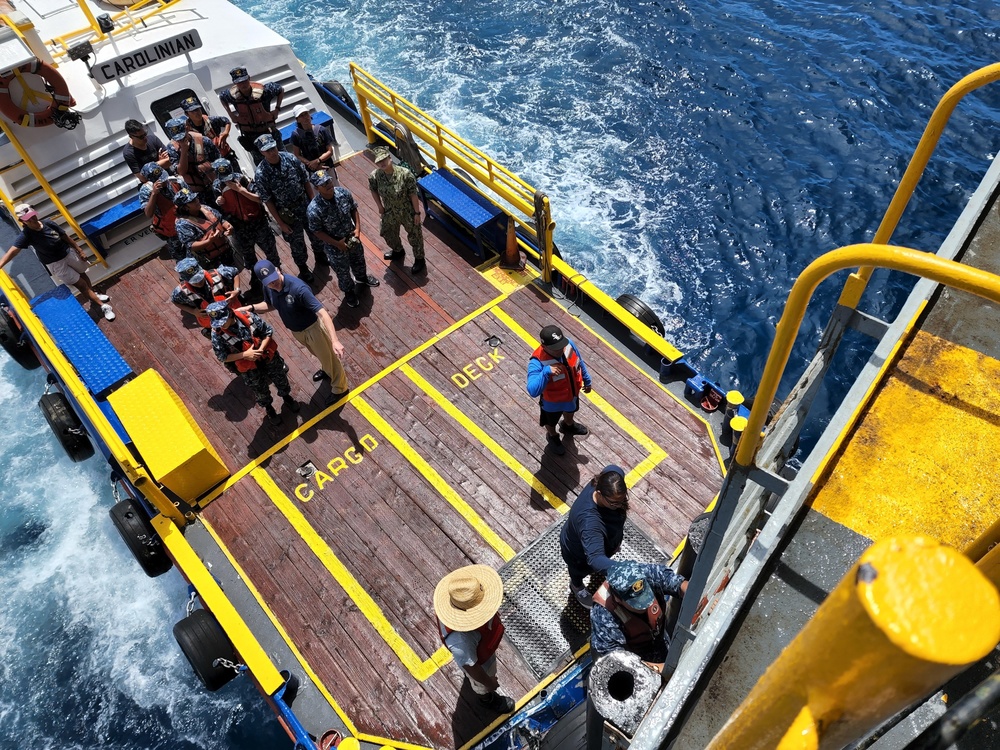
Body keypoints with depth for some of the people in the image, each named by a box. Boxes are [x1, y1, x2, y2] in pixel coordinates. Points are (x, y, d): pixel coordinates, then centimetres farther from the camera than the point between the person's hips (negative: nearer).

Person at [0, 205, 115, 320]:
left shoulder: (48, 223, -13)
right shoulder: (26, 235, -24)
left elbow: (66, 237, -2)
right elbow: (12, 251, -34)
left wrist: (80, 251, 3)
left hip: (68, 254, 5)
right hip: (55, 264, -4)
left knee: (82, 274, 27)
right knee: (81, 284, 1)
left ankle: (94, 295, 54)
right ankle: (103, 306, 9)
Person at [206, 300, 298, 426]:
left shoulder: (248, 317, -25)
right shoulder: (217, 334, -26)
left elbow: (268, 332, -13)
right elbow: (222, 357, -17)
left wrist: (261, 349, -26)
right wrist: (244, 355, -28)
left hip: (269, 357, 1)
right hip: (249, 368, -1)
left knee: (280, 379, 27)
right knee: (260, 391, 23)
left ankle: (286, 397, 59)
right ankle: (268, 408, 55)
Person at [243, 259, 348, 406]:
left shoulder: (298, 288, -39)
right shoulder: (268, 288, -17)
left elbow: (322, 312, -44)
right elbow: (270, 305, 8)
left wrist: (335, 340, -52)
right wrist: (251, 307, -10)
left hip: (313, 328, -7)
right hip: (296, 331, 7)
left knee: (329, 358, 15)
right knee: (318, 354, 33)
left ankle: (339, 388, 40)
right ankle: (327, 370, 64)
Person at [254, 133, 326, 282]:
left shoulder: (290, 158, -14)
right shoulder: (261, 174, -22)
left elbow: (306, 181, -3)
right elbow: (267, 201, -15)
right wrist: (280, 222, -12)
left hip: (306, 205, 3)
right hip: (287, 213, -3)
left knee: (315, 232, 25)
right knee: (297, 243, 17)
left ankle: (320, 255, 55)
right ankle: (303, 268, 43)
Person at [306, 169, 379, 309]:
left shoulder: (343, 193, -20)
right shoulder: (314, 209, -33)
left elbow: (354, 210, -4)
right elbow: (317, 231, -20)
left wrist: (357, 228, -16)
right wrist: (337, 243, -23)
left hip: (352, 237, 4)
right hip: (334, 246, -4)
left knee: (358, 260, 32)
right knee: (343, 272, 21)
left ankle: (362, 277, 65)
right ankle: (349, 292, 51)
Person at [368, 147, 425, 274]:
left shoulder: (405, 173, -29)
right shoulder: (375, 176, -19)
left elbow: (413, 194, -20)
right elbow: (373, 190, 2)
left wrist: (417, 213, -14)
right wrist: (380, 206, 5)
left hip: (408, 212, -4)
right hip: (389, 213, 4)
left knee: (414, 236, 16)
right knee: (388, 234, 27)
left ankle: (419, 259, 43)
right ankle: (398, 251, 60)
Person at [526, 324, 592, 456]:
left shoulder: (569, 344, -27)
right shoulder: (537, 363, -43)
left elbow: (580, 363, -5)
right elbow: (533, 392, -52)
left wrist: (587, 380, 10)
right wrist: (545, 372, -61)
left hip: (572, 394, 5)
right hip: (553, 402, -4)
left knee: (570, 412, 37)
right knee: (551, 422, 29)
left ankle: (569, 426, 71)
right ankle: (553, 437, 62)